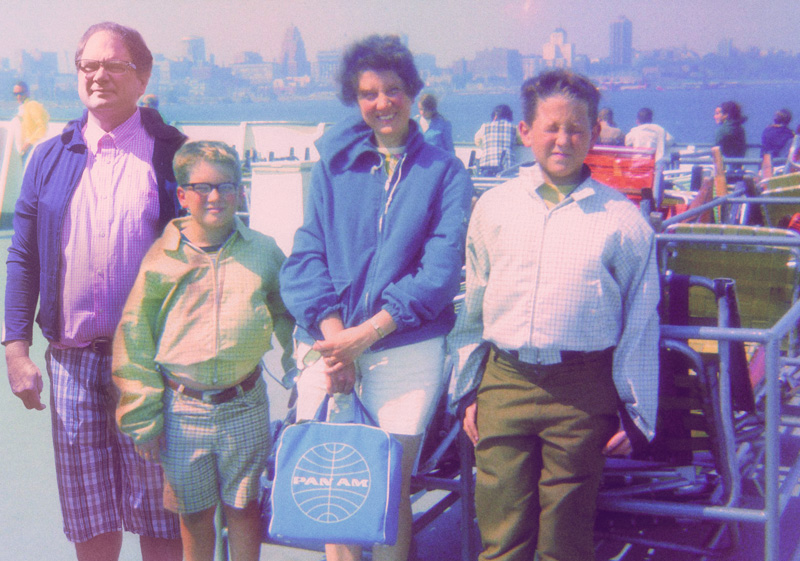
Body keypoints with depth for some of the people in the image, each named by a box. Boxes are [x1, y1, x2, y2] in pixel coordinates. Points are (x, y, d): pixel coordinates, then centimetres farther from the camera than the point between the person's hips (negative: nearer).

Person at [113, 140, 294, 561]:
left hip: (244, 407, 1)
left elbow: (290, 316, 15)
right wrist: (143, 419, -3)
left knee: (243, 507, 10)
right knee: (194, 512, 11)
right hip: (181, 410, -1)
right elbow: (134, 337, -2)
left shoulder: (264, 252, 2)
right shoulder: (162, 256, -4)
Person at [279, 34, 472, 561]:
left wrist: (368, 331, -13)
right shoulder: (333, 164, 10)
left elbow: (441, 270, -5)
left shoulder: (444, 172, 4)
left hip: (407, 347, -2)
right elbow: (307, 255, 4)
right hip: (330, 342, 2)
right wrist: (332, 331, -11)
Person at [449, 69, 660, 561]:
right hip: (504, 383, 2)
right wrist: (468, 390, 13)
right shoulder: (494, 207, 8)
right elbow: (473, 306, 14)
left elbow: (640, 322, 5)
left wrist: (637, 414, 5)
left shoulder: (622, 218, 1)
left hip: (581, 391, -2)